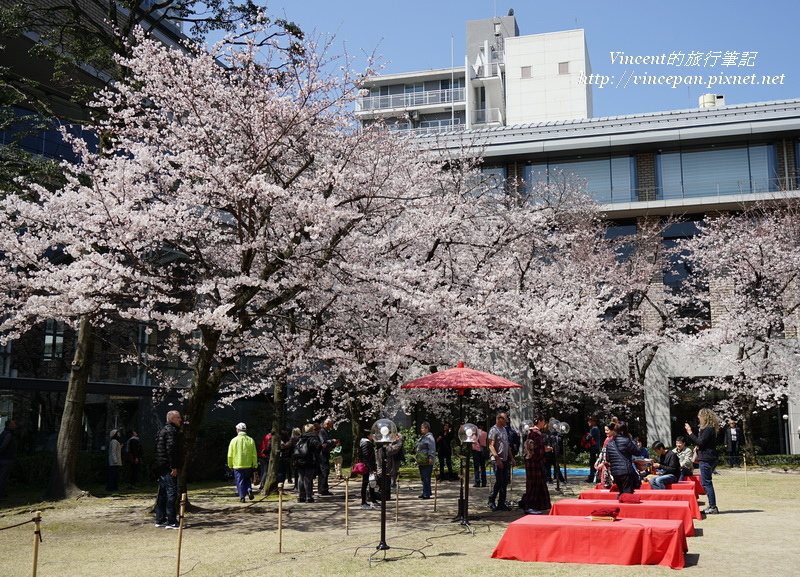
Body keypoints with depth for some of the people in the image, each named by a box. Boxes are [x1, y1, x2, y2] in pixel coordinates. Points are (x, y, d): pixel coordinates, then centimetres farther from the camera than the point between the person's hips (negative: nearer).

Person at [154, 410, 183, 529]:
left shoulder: (162, 430, 20)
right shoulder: (171, 430, -12)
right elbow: (170, 448, -20)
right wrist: (174, 467, -20)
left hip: (161, 467, 10)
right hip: (169, 467, -10)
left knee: (163, 494, 14)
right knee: (171, 492, -8)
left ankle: (160, 520, 19)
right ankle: (171, 522, -8)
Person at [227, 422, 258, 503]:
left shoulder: (234, 440, -5)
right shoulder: (250, 440, -1)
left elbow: (230, 455, -2)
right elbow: (254, 454, 0)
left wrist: (230, 465, 9)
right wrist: (255, 465, 9)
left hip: (237, 465, -2)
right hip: (248, 465, 2)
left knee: (240, 481, 6)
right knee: (247, 479, 20)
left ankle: (242, 497, 4)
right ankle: (249, 490, -1)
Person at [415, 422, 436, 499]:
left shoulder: (429, 437, -12)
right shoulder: (422, 437, 18)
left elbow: (432, 449, -20)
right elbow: (417, 447, 29)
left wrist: (431, 458, -25)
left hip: (427, 462, -10)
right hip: (421, 462, 10)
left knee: (426, 478, -9)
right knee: (423, 477, 15)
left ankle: (426, 494, -7)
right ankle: (427, 492, 23)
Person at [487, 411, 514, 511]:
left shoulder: (504, 429, 18)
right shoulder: (494, 430, -9)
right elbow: (491, 446, -15)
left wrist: (511, 458, 18)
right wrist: (497, 459, -22)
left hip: (505, 459, 8)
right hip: (497, 460, -8)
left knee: (505, 482, 7)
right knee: (499, 481, -9)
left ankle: (501, 503, 12)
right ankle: (491, 502, 3)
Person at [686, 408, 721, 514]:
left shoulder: (709, 429, -15)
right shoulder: (708, 428, 17)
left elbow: (700, 442, -21)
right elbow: (700, 442, 18)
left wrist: (690, 433, -14)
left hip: (707, 459, -11)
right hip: (707, 458, 11)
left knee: (706, 483, -8)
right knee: (706, 482, 14)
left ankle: (713, 507, -6)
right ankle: (712, 506, 18)